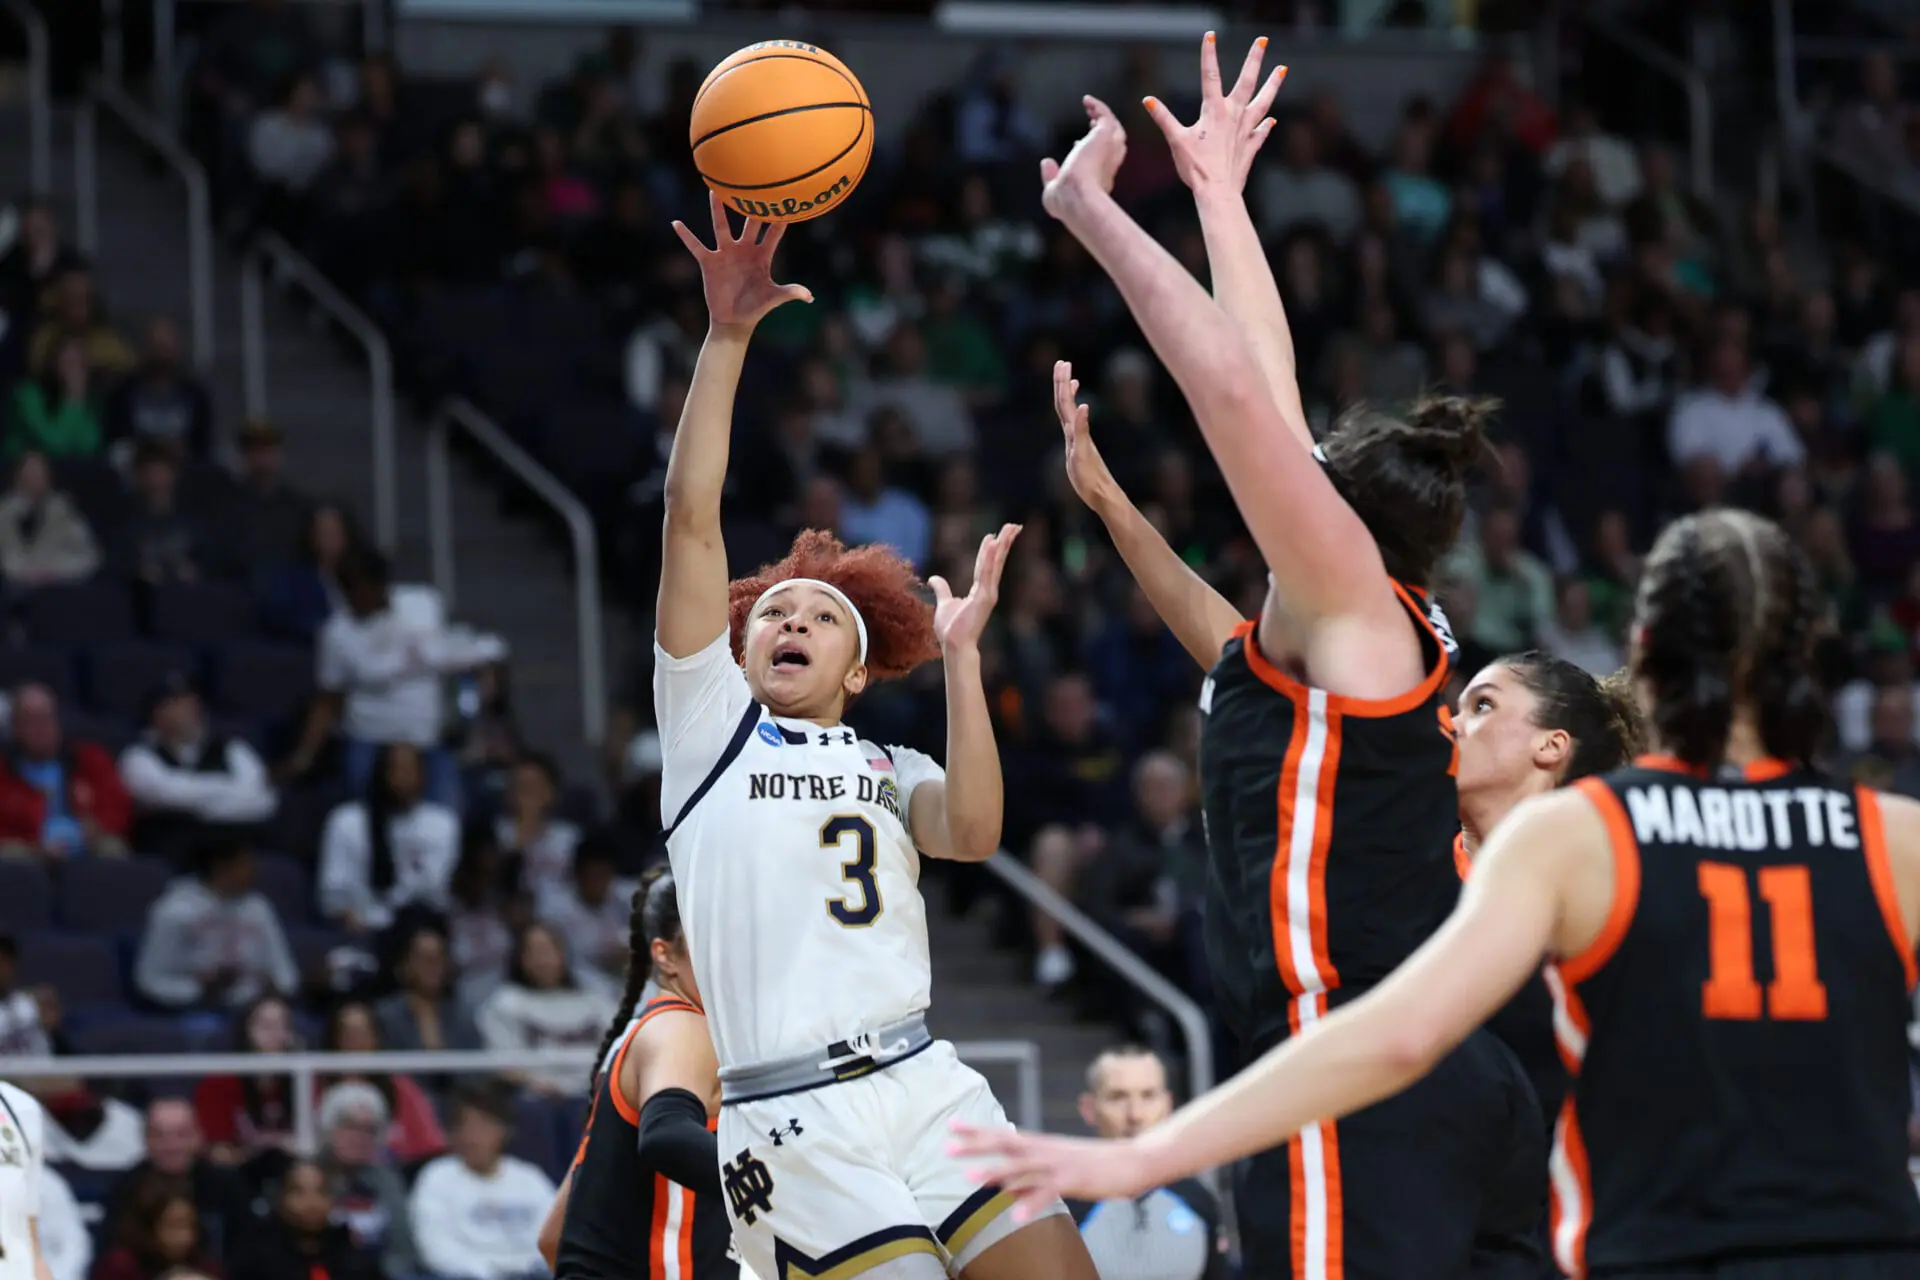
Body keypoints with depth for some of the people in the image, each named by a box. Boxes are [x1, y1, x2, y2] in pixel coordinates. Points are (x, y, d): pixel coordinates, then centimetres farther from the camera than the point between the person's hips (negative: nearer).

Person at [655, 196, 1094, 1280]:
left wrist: (960, 658, 0)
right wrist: (728, 335, -2)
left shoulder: (891, 769, 23)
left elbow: (973, 833, -1)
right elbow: (692, 516, 5)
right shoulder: (711, 724, 15)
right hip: (794, 1125, -4)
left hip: (928, 1089, 4)